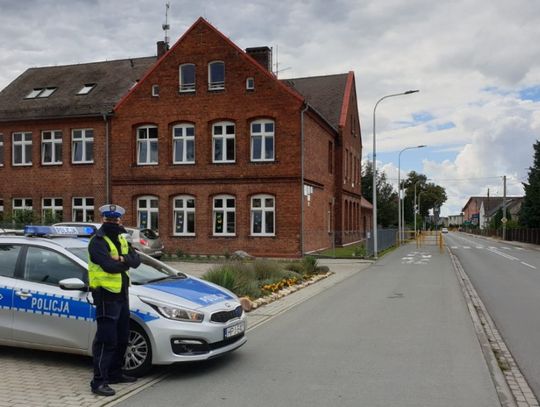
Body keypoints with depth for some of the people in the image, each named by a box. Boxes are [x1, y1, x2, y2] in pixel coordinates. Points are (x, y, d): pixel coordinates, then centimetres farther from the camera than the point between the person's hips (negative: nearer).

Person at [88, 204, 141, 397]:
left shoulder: (121, 239, 13)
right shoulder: (98, 241, -13)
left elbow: (136, 260, 1)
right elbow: (109, 266, -26)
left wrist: (122, 259, -19)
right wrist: (125, 262, -8)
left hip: (122, 295, 9)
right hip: (106, 296, -9)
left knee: (122, 338, 16)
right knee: (106, 340, -7)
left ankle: (115, 373, 29)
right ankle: (99, 381, -1)